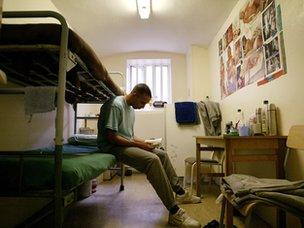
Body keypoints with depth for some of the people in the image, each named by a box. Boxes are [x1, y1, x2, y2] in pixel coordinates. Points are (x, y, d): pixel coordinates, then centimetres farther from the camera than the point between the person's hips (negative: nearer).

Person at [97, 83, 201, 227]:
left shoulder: (131, 109, 14)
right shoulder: (115, 105, -16)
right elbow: (111, 137, -21)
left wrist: (142, 142, 1)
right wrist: (137, 144, -17)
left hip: (127, 144, 10)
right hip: (113, 147, -10)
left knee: (162, 154, 6)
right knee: (152, 160, -28)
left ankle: (180, 193, 15)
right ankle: (174, 212, -24)